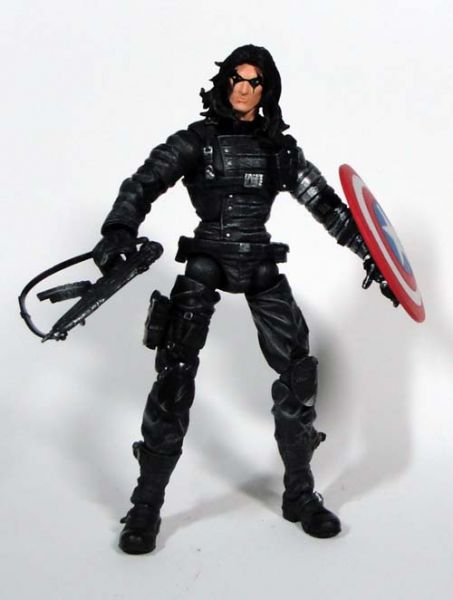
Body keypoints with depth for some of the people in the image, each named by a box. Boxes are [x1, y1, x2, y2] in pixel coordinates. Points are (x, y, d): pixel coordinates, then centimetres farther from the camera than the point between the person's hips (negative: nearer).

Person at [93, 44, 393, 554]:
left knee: (297, 371, -1)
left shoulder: (280, 149, 8)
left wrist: (368, 253, 5)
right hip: (205, 263, -3)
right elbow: (144, 184, -13)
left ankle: (300, 496, 16)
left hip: (261, 266, 3)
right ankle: (145, 508, 1)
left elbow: (327, 204, 9)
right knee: (175, 374, -11)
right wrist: (119, 231, -31)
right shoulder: (198, 140, -1)